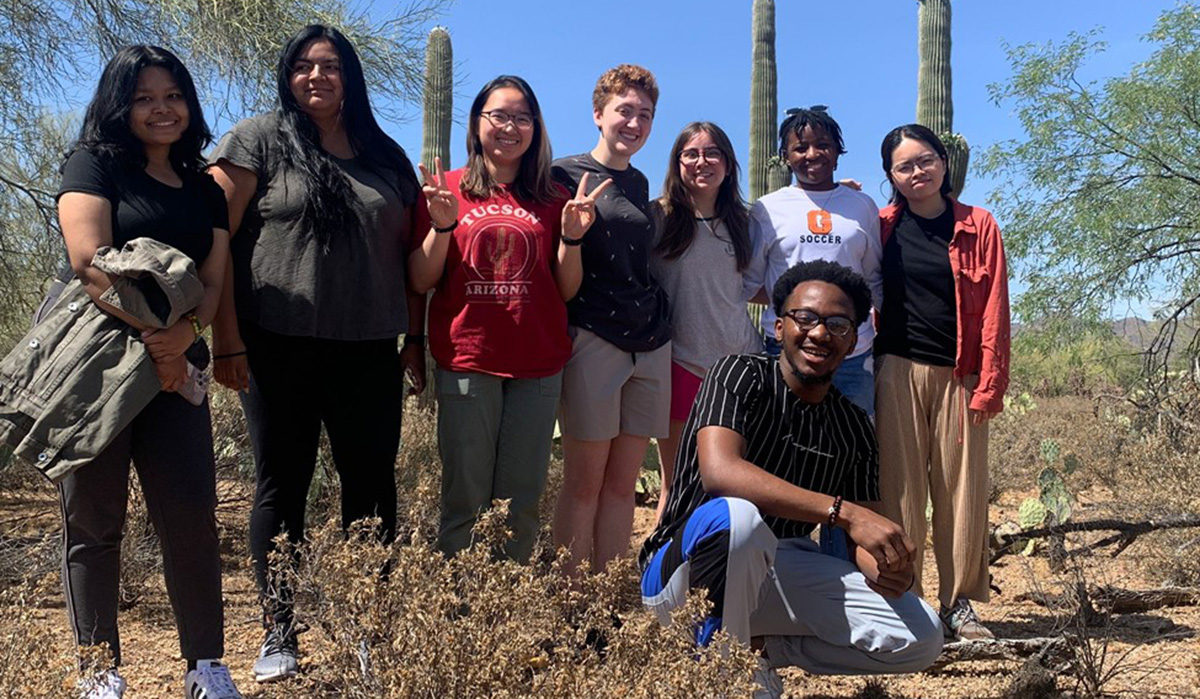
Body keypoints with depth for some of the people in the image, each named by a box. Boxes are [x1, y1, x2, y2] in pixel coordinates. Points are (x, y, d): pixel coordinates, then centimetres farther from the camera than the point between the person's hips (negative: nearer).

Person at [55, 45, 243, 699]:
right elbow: (91, 260, -12)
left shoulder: (204, 190, 16)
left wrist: (184, 336, -14)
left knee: (192, 513, -2)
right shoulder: (94, 164, 3)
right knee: (93, 520, 2)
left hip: (172, 368, 4)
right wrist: (149, 332, -17)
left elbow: (213, 279, 6)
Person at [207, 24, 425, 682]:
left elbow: (409, 253, 15)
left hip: (369, 351, 3)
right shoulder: (257, 141, 3)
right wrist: (226, 338, -9)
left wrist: (416, 336, 9)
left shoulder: (386, 158, 14)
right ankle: (278, 632, 16)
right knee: (282, 486, 4)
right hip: (278, 348, -3)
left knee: (372, 484, 4)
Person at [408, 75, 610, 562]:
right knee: (465, 501, 0)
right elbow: (420, 282, 2)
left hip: (538, 367, 2)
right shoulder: (448, 190, 6)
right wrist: (442, 225, -12)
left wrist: (571, 236, -6)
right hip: (466, 363, -2)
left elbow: (567, 290, 10)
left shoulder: (553, 199, 10)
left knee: (521, 503, 6)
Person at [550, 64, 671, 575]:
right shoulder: (565, 175, 1)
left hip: (650, 341, 6)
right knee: (585, 481, -3)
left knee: (623, 482, 7)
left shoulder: (639, 183, 19)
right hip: (591, 339, -5)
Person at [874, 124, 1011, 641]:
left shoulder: (979, 227, 5)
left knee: (961, 489, 3)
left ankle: (959, 603, 15)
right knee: (901, 488, 1)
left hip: (958, 377, 0)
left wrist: (989, 384, -5)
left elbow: (994, 311, 1)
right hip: (899, 372, 0)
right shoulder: (882, 227, 7)